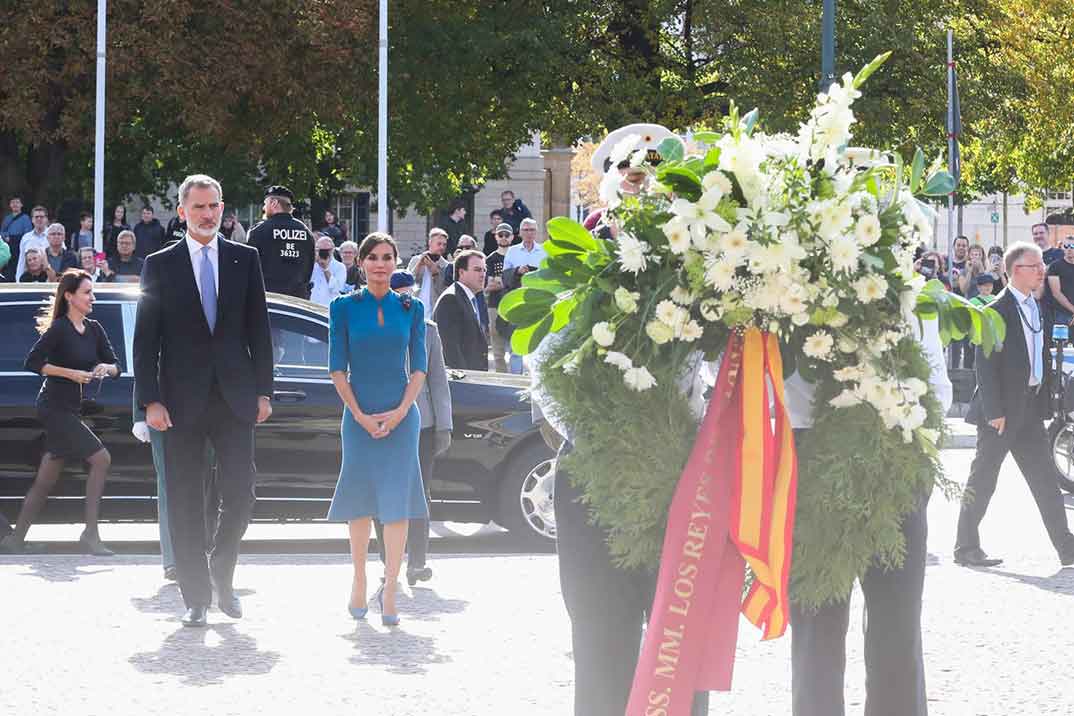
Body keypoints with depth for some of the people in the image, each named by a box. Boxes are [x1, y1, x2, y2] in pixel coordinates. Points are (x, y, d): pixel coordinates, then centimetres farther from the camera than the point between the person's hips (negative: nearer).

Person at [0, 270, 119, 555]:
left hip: (73, 411, 8)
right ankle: (90, 534, -13)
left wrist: (107, 368, -12)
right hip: (54, 408, -8)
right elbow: (32, 362, -15)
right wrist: (71, 374, -19)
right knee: (101, 459, -15)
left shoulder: (94, 330, 11)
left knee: (46, 479, 9)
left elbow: (115, 366, 11)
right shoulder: (59, 329, -10)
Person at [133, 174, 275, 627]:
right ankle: (196, 597, 9)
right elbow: (146, 339, 0)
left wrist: (264, 391, 2)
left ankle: (222, 573, 19)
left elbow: (259, 330, 8)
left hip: (235, 398, 1)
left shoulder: (245, 260, 7)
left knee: (240, 493, -4)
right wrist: (150, 401, -7)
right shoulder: (160, 265, 2)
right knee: (185, 504, 2)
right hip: (182, 400, -1)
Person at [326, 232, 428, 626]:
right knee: (360, 498, 3)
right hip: (359, 414, 0)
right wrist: (360, 414, -7)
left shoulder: (411, 308, 6)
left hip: (401, 415, 0)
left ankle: (390, 590, -7)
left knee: (397, 501, -6)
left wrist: (400, 411, -6)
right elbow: (337, 368, 1)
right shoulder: (345, 307, 2)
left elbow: (419, 367, 6)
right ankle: (359, 584, 15)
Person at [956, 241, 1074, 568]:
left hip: (1030, 409, 8)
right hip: (1001, 410, -8)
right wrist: (994, 412, -20)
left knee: (1045, 481, 6)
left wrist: (1045, 403, 12)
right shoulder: (995, 311, -13)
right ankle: (966, 548, 6)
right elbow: (985, 365, -16)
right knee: (982, 480, 0)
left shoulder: (1037, 310, 13)